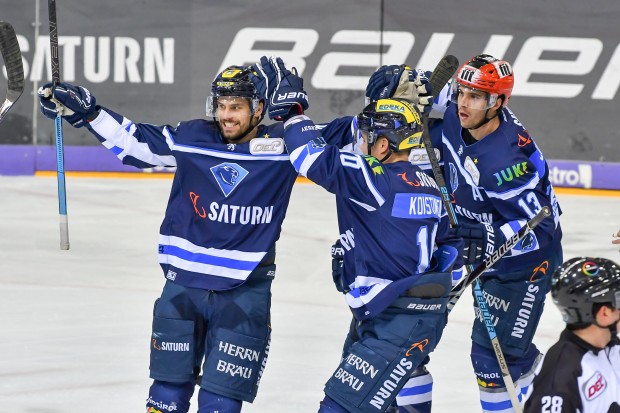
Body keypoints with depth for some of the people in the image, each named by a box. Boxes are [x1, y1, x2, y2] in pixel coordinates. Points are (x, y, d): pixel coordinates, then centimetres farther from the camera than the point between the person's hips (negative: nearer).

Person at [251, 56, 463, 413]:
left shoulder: (377, 180, -17)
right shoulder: (428, 187, 11)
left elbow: (316, 159, -22)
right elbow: (451, 246, 18)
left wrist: (289, 107, -10)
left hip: (397, 326, -10)